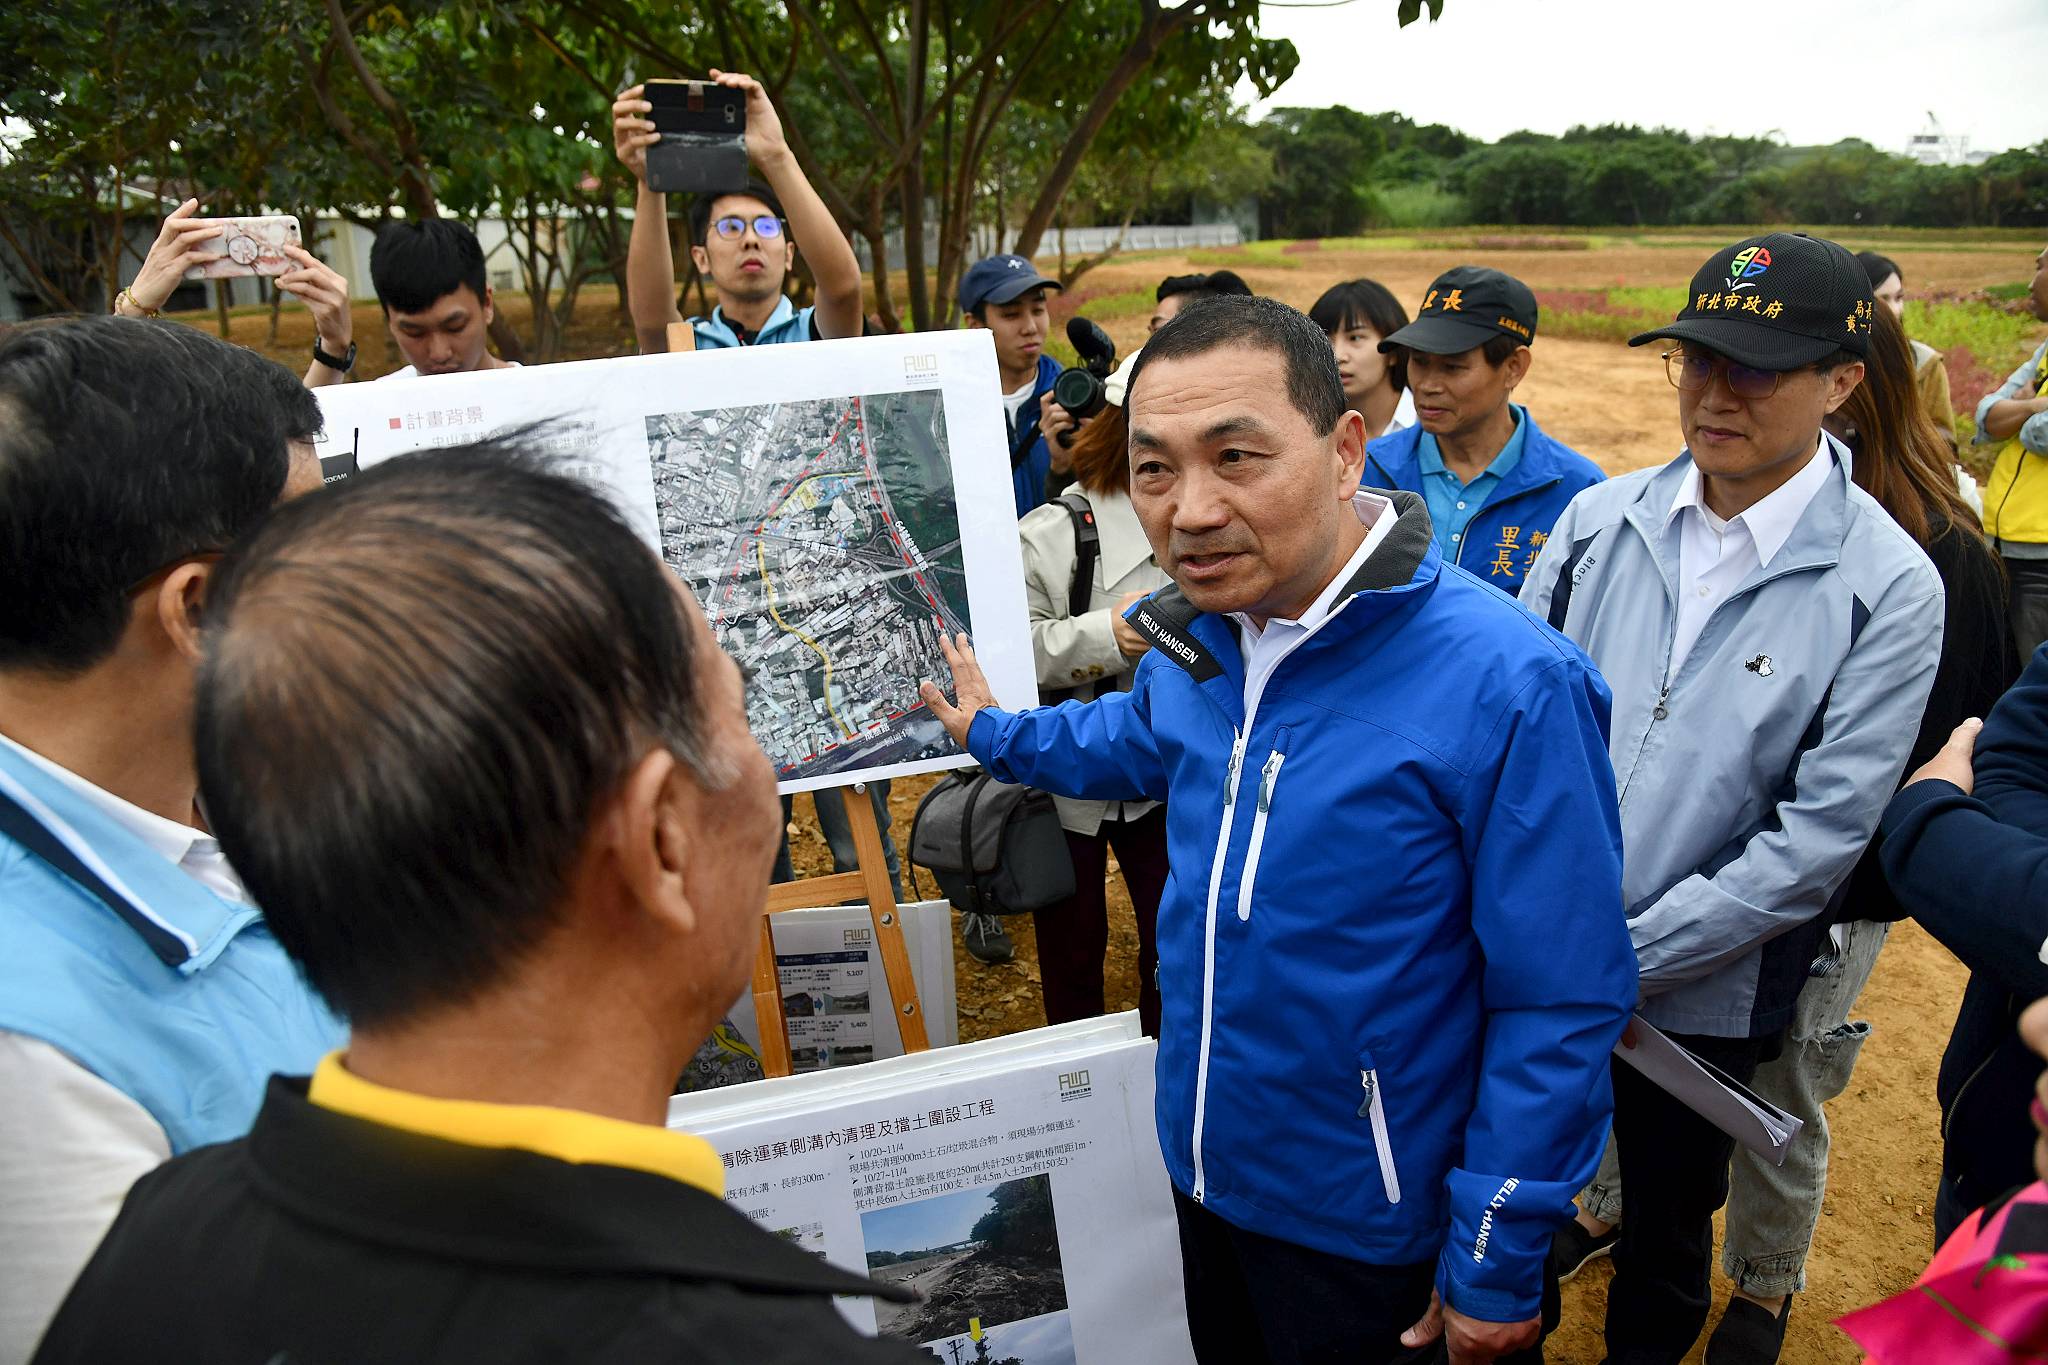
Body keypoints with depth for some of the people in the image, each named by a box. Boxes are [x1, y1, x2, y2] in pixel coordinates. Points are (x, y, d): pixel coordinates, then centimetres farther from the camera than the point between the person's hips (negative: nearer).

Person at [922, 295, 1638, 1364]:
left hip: (1375, 1235, -6)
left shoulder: (1507, 685, -28)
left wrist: (1497, 1269, -16)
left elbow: (1562, 1005, -22)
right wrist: (992, 734, 26)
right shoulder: (1197, 634, -8)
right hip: (1205, 1173, 6)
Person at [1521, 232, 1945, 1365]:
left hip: (1699, 998, -2)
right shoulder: (1600, 521, -3)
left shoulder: (1887, 587, -13)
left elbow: (1820, 837, -16)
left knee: (1665, 1232, 20)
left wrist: (1624, 955, -18)